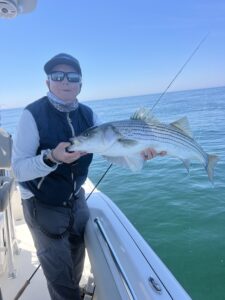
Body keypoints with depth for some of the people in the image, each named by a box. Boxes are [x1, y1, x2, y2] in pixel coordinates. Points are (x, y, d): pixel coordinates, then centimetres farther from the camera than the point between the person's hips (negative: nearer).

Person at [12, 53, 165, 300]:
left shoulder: (87, 114, -4)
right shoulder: (33, 114, -21)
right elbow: (18, 170, -25)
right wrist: (52, 157, -42)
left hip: (76, 200, 6)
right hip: (43, 206, -5)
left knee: (76, 263, 25)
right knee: (60, 275, 5)